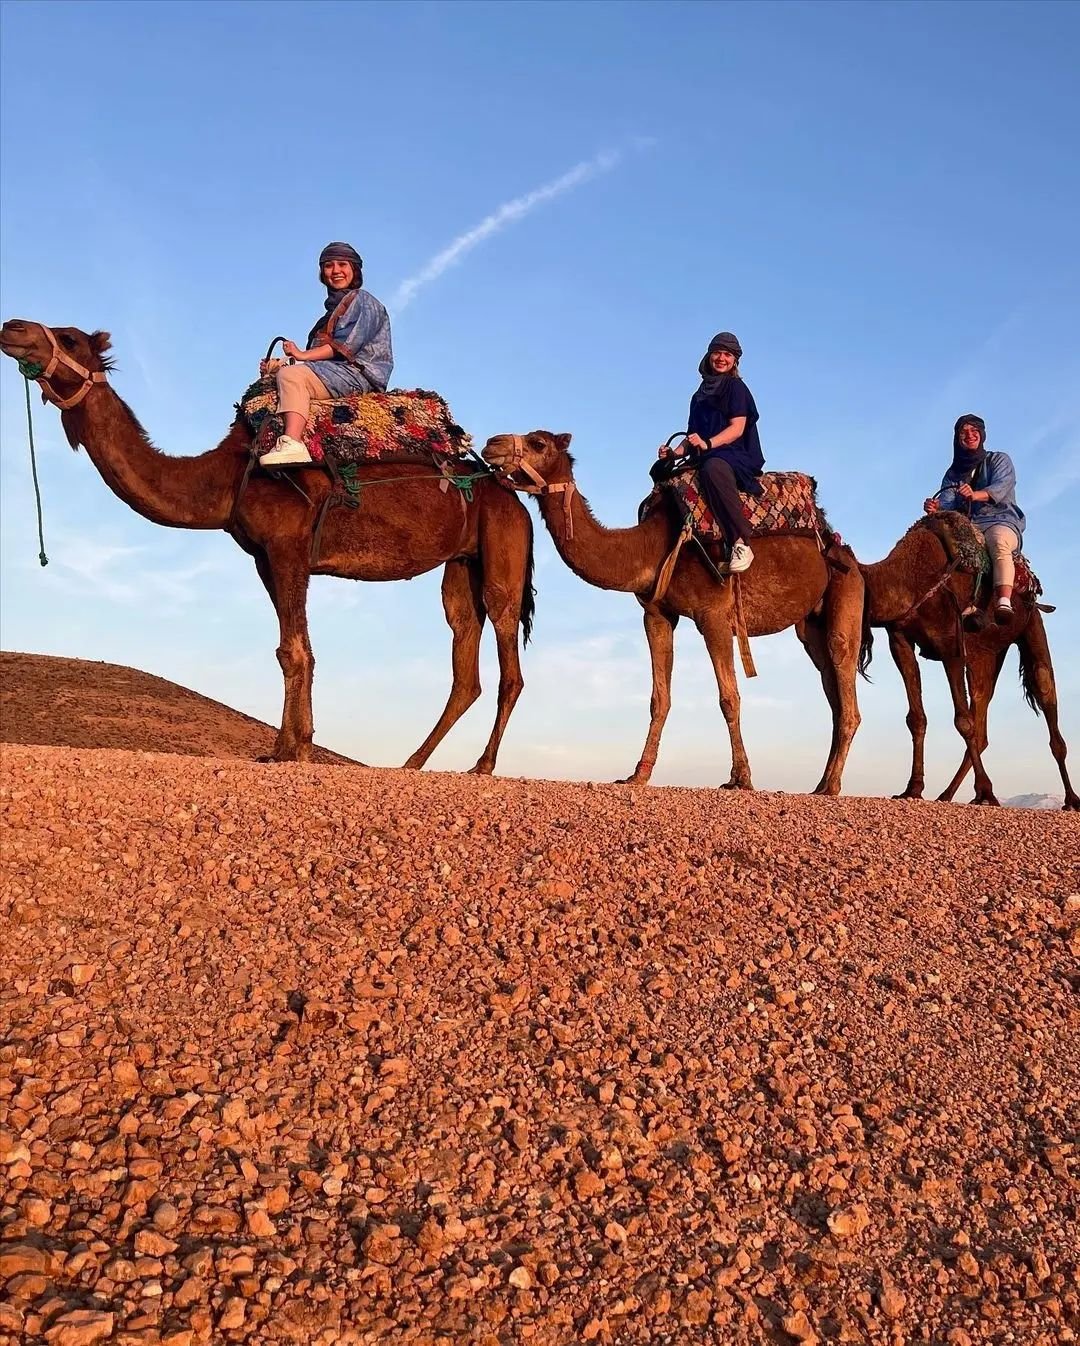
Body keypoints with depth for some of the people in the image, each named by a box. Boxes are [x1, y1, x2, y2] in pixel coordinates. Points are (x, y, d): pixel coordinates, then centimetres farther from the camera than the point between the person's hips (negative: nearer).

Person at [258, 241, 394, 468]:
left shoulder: (361, 300, 2)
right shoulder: (334, 307, 29)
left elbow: (346, 345, -13)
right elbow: (322, 349, 17)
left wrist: (302, 355, -12)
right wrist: (280, 365, 4)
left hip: (357, 372, -10)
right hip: (336, 373, 10)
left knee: (291, 375, -29)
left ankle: (292, 443, -46)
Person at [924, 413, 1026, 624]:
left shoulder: (1000, 461, 14)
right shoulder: (953, 473, 22)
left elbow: (1000, 488, -8)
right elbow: (947, 502, 4)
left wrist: (975, 494, -30)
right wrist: (936, 507, -23)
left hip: (1001, 521, -2)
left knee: (998, 543, -39)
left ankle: (1004, 603, -55)